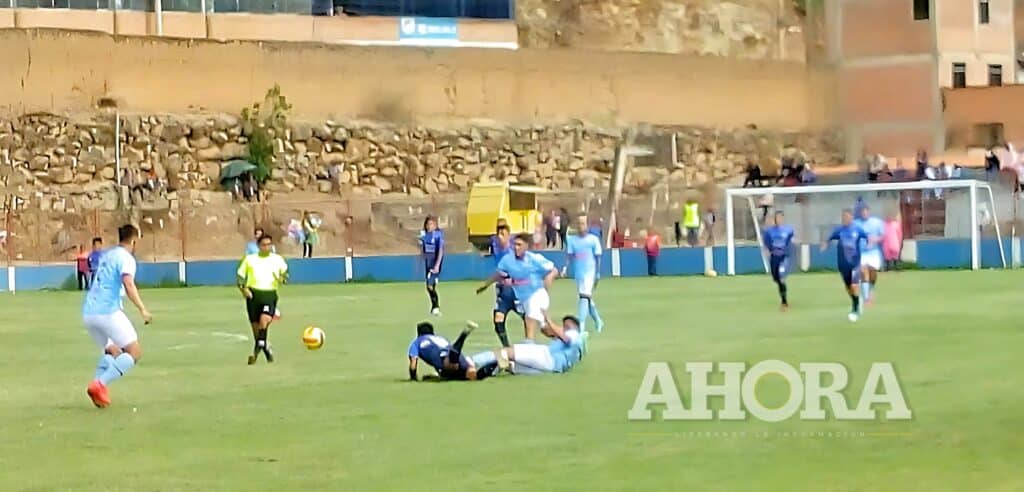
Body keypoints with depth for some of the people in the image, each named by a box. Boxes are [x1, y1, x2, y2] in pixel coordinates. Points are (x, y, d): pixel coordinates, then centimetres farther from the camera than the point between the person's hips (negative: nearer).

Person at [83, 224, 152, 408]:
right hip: (108, 312, -8)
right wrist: (142, 310, -22)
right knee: (134, 352, -2)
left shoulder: (106, 256, 20)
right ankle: (100, 384, -16)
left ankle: (98, 387, 3)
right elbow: (128, 284, -20)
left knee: (112, 351, 24)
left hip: (88, 312, 8)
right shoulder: (126, 258, -4)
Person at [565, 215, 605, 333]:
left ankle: (581, 325, -22)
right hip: (578, 273, 5)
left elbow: (598, 257, -1)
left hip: (590, 272, -5)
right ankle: (598, 321, 33)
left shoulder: (593, 239, -3)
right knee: (587, 298, 15)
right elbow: (569, 256, 4)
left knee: (584, 296, -17)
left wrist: (598, 274, -2)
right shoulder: (572, 240, 7)